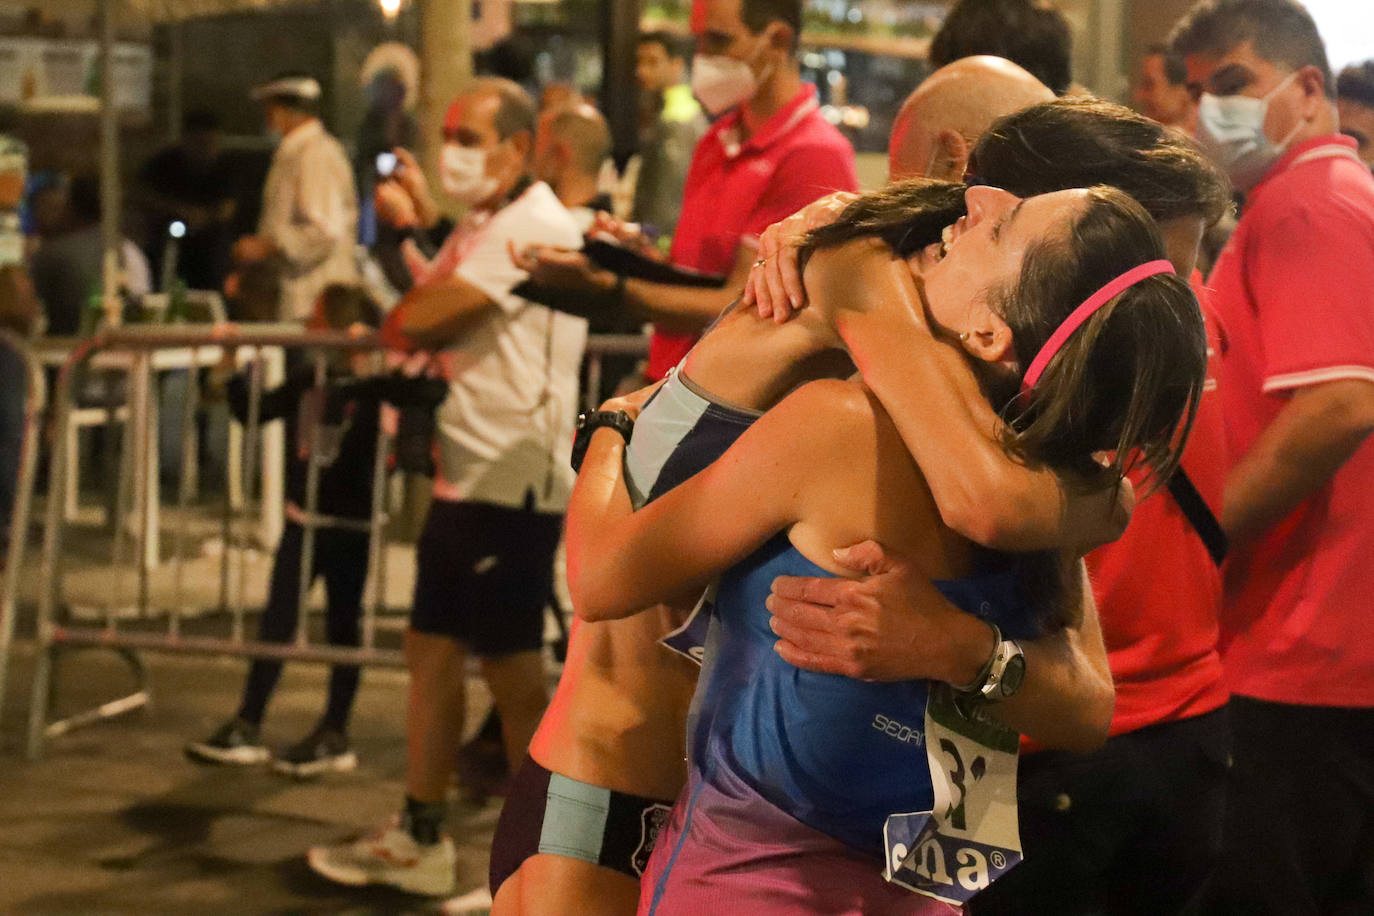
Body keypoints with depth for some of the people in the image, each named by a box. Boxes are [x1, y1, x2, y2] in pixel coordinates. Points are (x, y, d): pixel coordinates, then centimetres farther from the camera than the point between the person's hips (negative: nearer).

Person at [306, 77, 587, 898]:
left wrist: (408, 313, 3)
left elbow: (421, 321, -19)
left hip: (513, 480, -10)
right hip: (466, 471, 10)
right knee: (433, 648, 13)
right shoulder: (481, 228, 18)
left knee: (511, 665, -2)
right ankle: (420, 840, 23)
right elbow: (418, 318, 15)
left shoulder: (535, 226, -14)